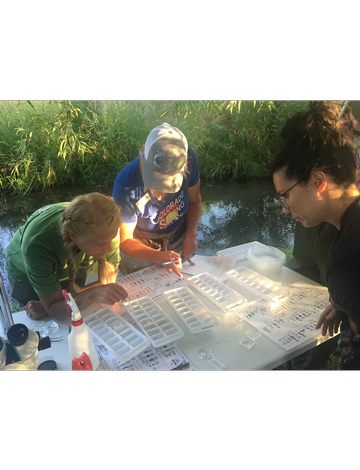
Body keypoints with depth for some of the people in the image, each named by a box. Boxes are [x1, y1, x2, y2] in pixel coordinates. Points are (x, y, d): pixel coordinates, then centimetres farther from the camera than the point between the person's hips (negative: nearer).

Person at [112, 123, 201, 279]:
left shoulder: (189, 159, -28)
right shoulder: (127, 187, -39)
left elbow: (194, 200, -7)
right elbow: (124, 241, -27)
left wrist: (191, 236, -19)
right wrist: (159, 257, -42)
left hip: (177, 241, 4)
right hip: (139, 248, -3)